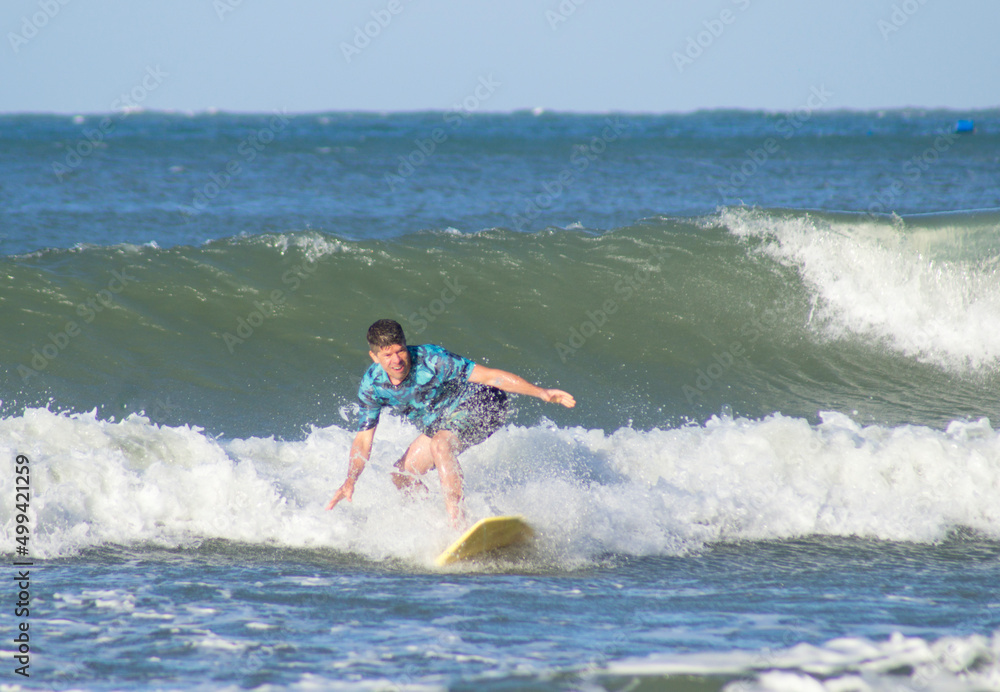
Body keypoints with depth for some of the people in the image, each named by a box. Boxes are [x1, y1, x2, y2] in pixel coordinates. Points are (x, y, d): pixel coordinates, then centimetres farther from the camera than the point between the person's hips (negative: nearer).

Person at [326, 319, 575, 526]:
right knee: (401, 476, 1)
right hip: (441, 424, 7)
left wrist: (541, 393, -33)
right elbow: (363, 439, -7)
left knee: (440, 443, -34)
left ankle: (458, 521, -42)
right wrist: (350, 481, -23)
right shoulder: (372, 386, -13)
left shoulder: (431, 360, -29)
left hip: (483, 405, -7)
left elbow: (489, 376, -28)